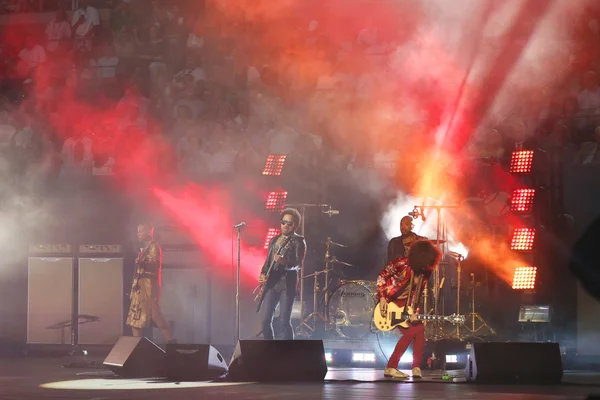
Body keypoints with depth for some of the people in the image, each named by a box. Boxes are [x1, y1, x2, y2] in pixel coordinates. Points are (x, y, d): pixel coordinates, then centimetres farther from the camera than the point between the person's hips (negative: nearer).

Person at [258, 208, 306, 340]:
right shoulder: (274, 240, 17)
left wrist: (284, 262, -30)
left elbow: (298, 264, -11)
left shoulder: (298, 241, 0)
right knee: (266, 320, 0)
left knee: (284, 321, -11)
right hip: (272, 282, 6)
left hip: (287, 283, -5)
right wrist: (263, 274, 1)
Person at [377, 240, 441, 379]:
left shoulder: (425, 273, -4)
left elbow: (416, 294, 1)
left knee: (419, 330, -8)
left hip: (404, 304, 6)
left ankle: (416, 368, -1)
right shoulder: (401, 264, -21)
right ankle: (391, 367, -11)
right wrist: (382, 298, -17)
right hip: (389, 302, -6)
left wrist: (414, 312, -13)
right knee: (410, 332, -17)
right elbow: (382, 276, -12)